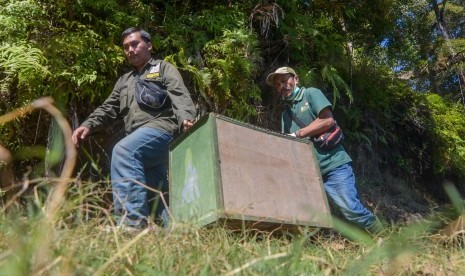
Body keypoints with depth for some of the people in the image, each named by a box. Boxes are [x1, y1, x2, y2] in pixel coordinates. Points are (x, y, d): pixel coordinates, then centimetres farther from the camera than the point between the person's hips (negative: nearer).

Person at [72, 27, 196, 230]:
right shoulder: (124, 81, 33)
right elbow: (108, 109, 27)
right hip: (138, 140, 7)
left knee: (123, 151, -32)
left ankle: (131, 222, -37)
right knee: (156, 196, 2)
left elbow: (180, 96, -3)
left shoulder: (164, 68, 15)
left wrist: (186, 118, -24)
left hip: (161, 128, -7)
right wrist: (88, 125, 8)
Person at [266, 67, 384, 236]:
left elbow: (328, 120, -12)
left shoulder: (311, 94, 2)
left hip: (333, 164, -6)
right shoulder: (285, 114, 19)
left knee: (351, 209, -11)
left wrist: (297, 134, -10)